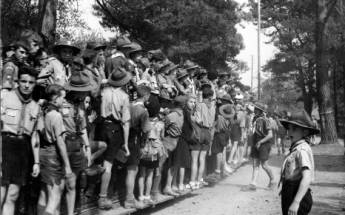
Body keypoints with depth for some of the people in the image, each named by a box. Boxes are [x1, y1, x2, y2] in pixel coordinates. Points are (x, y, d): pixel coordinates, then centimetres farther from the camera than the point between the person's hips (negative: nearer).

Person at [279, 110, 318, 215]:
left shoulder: (302, 149, -17)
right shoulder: (295, 148, 11)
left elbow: (307, 178, -27)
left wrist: (296, 202, -32)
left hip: (298, 197, -10)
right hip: (289, 196, 10)